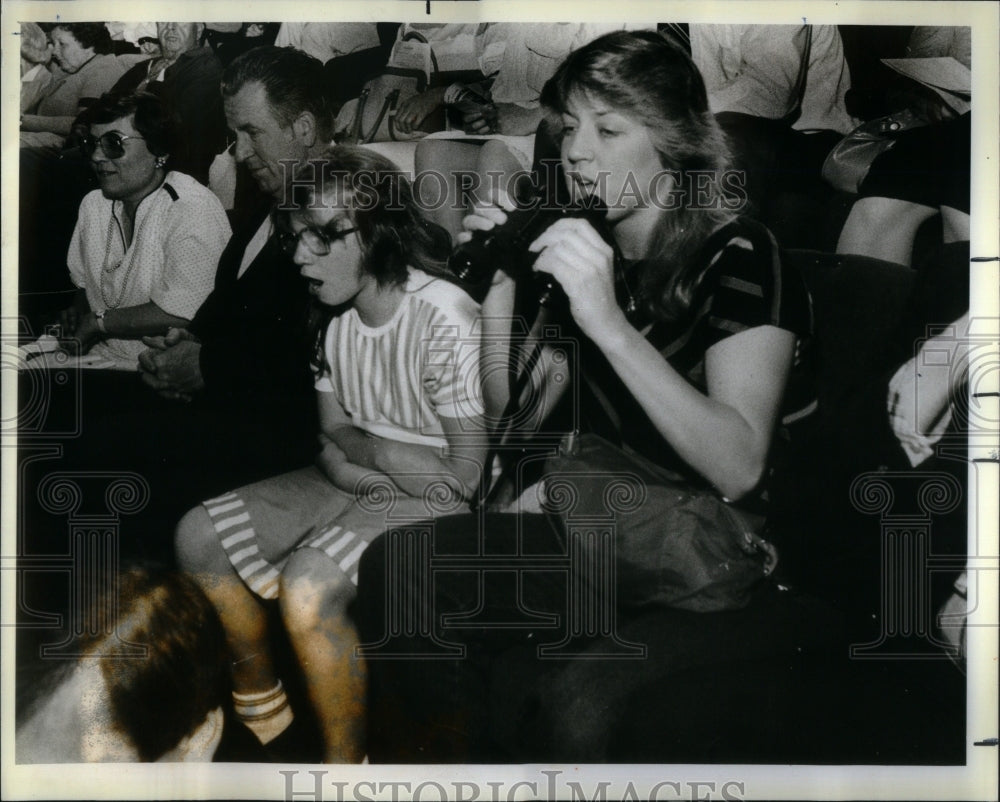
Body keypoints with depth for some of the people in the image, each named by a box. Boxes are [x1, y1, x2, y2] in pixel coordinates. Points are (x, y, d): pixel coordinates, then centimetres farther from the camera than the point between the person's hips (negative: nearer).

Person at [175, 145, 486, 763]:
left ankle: (347, 762, -9)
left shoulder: (444, 318, -22)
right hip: (349, 486, 8)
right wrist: (351, 466, -15)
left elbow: (461, 475, -20)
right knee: (199, 536, -2)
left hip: (429, 502, -8)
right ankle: (261, 707, 17)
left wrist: (362, 444, -8)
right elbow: (332, 436, 8)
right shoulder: (334, 312, 3)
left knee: (308, 582, -32)